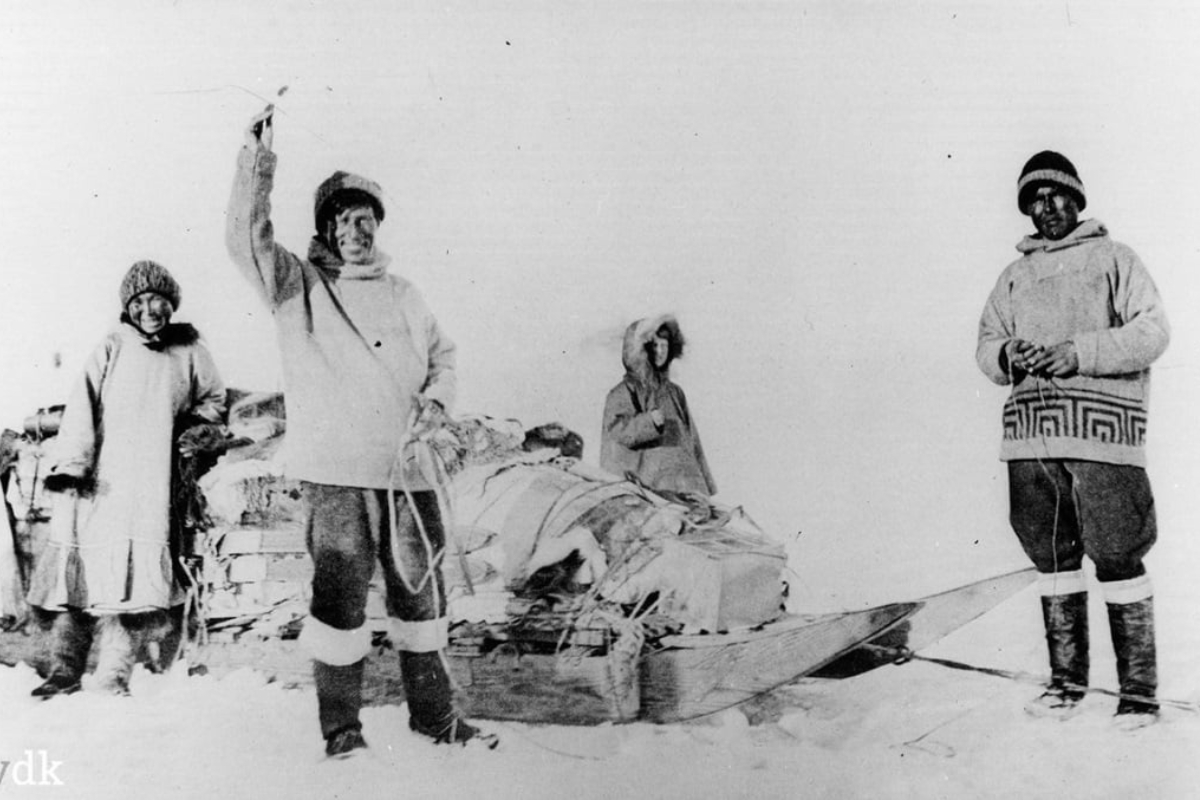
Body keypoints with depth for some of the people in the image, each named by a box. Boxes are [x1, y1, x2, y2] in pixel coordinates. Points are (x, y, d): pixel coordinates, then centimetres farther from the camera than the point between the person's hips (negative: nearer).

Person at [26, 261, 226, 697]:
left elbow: (214, 401, 23)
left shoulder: (189, 351, 10)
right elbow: (82, 406, -1)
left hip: (150, 484, 0)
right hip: (97, 478, 0)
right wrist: (71, 462, -13)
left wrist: (182, 429, 6)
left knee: (137, 572, -9)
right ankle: (65, 669, 3)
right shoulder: (112, 347, 7)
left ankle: (114, 674, -4)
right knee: (77, 565, -5)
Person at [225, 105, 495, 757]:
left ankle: (432, 713, 24)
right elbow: (247, 238, -11)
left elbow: (442, 355, 25)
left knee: (422, 588, 10)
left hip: (407, 468, 5)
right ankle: (340, 725, 12)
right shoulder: (297, 285, 5)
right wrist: (259, 160, -17)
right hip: (336, 470, -4)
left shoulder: (401, 293, 18)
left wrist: (436, 400, 6)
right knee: (340, 593, -3)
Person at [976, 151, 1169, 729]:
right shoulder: (1014, 276, 21)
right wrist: (1005, 356, -6)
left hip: (1101, 429, -4)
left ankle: (1140, 691, 4)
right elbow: (986, 342, 18)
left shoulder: (1114, 259, 9)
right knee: (1051, 560, 8)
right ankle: (1066, 680, 19)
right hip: (1030, 434, 4)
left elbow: (1152, 330, -1)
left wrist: (1080, 353, -14)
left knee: (1117, 560, -5)